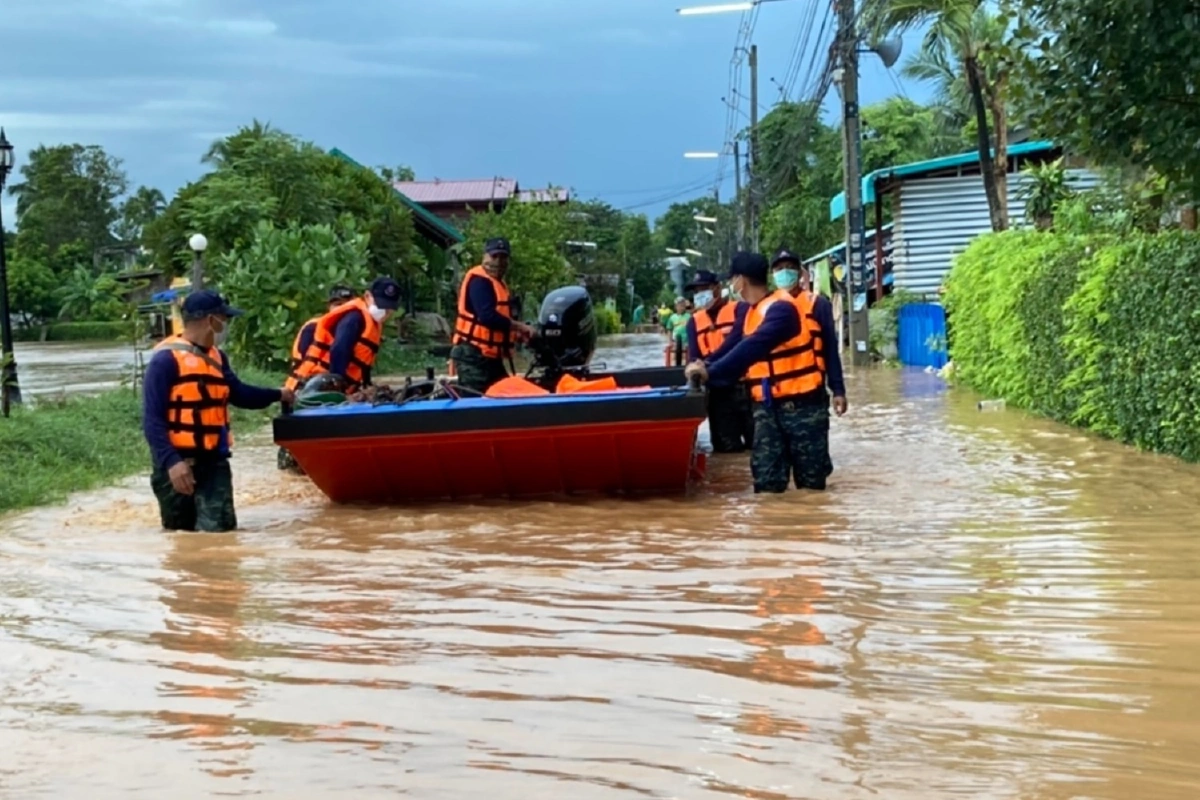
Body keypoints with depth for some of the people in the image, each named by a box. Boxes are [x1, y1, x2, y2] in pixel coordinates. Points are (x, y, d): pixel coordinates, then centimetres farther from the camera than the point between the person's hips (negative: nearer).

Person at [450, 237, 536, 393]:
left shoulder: (498, 283, 21)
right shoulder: (478, 280, -12)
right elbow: (488, 316, -24)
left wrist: (516, 334, 5)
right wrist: (520, 327, -16)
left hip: (489, 355, 10)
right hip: (473, 354, -10)